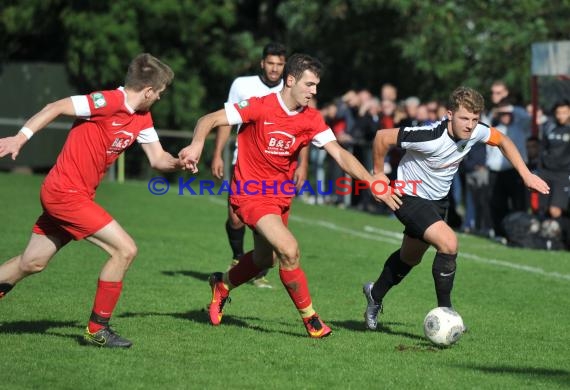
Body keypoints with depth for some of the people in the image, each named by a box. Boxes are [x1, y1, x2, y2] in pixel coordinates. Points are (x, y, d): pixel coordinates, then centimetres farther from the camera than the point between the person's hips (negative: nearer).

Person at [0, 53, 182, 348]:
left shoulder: (142, 118, 8)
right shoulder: (111, 101, -19)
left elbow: (158, 159, 9)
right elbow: (57, 107, -20)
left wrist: (178, 162, -12)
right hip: (66, 193, -9)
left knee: (32, 263, 16)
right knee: (125, 249, -11)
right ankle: (97, 328, -3)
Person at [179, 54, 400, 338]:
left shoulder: (311, 119, -4)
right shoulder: (259, 108, -18)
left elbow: (340, 155, -8)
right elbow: (209, 120, -17)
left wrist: (372, 183, -19)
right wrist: (197, 144, -38)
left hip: (280, 195, 7)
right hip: (251, 194, -7)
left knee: (264, 260, 19)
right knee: (289, 250, -22)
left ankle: (222, 285, 48)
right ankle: (310, 318, -5)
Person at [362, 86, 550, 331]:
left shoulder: (475, 131, -16)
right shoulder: (430, 138, -34)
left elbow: (502, 141, 6)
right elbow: (382, 137, -26)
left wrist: (526, 175, 0)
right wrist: (378, 173, -12)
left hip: (437, 200, 8)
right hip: (410, 198, -8)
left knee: (411, 258, 24)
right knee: (448, 243, -27)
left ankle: (375, 295, 50)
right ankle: (444, 311, -12)